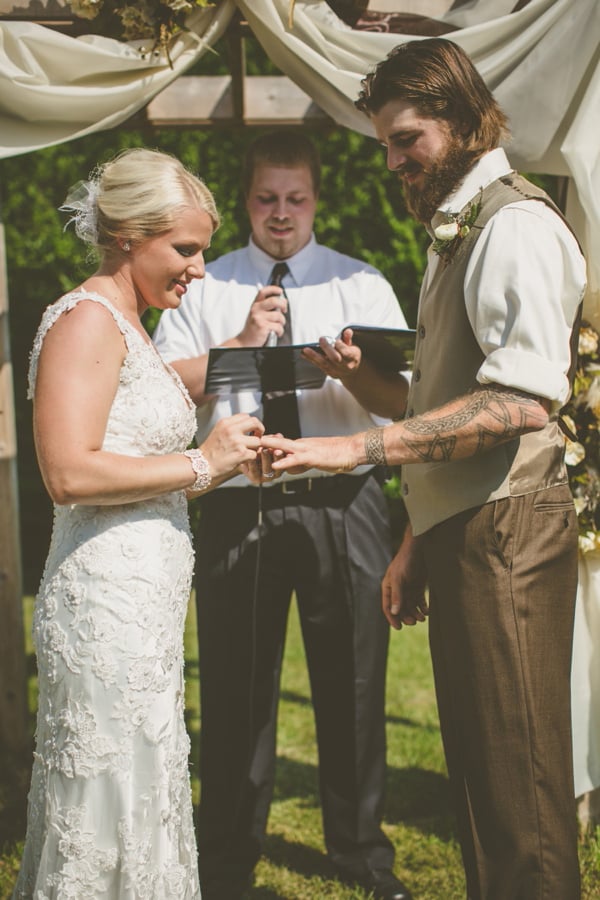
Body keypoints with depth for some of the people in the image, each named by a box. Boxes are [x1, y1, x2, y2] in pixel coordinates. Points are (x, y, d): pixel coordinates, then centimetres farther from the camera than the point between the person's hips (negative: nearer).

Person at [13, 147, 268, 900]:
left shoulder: (125, 325, 20)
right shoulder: (86, 320, -11)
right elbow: (69, 473, -22)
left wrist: (224, 461, 10)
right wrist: (200, 464, -15)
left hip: (143, 601, 10)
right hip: (108, 602, -10)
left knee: (143, 802, 12)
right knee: (112, 811, -5)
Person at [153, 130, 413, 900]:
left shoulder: (362, 285, 8)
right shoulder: (203, 287, 9)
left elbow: (401, 400, -5)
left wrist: (352, 371, -25)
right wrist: (240, 344, -12)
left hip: (343, 507, 0)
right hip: (237, 509, 0)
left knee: (353, 684, 8)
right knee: (235, 690, 7)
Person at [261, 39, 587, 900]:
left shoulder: (515, 226, -12)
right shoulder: (455, 230, 19)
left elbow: (522, 402, -24)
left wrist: (361, 446, -25)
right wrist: (417, 544, 21)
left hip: (507, 535, -10)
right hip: (462, 534, 10)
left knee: (519, 785, -5)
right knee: (474, 766, 15)